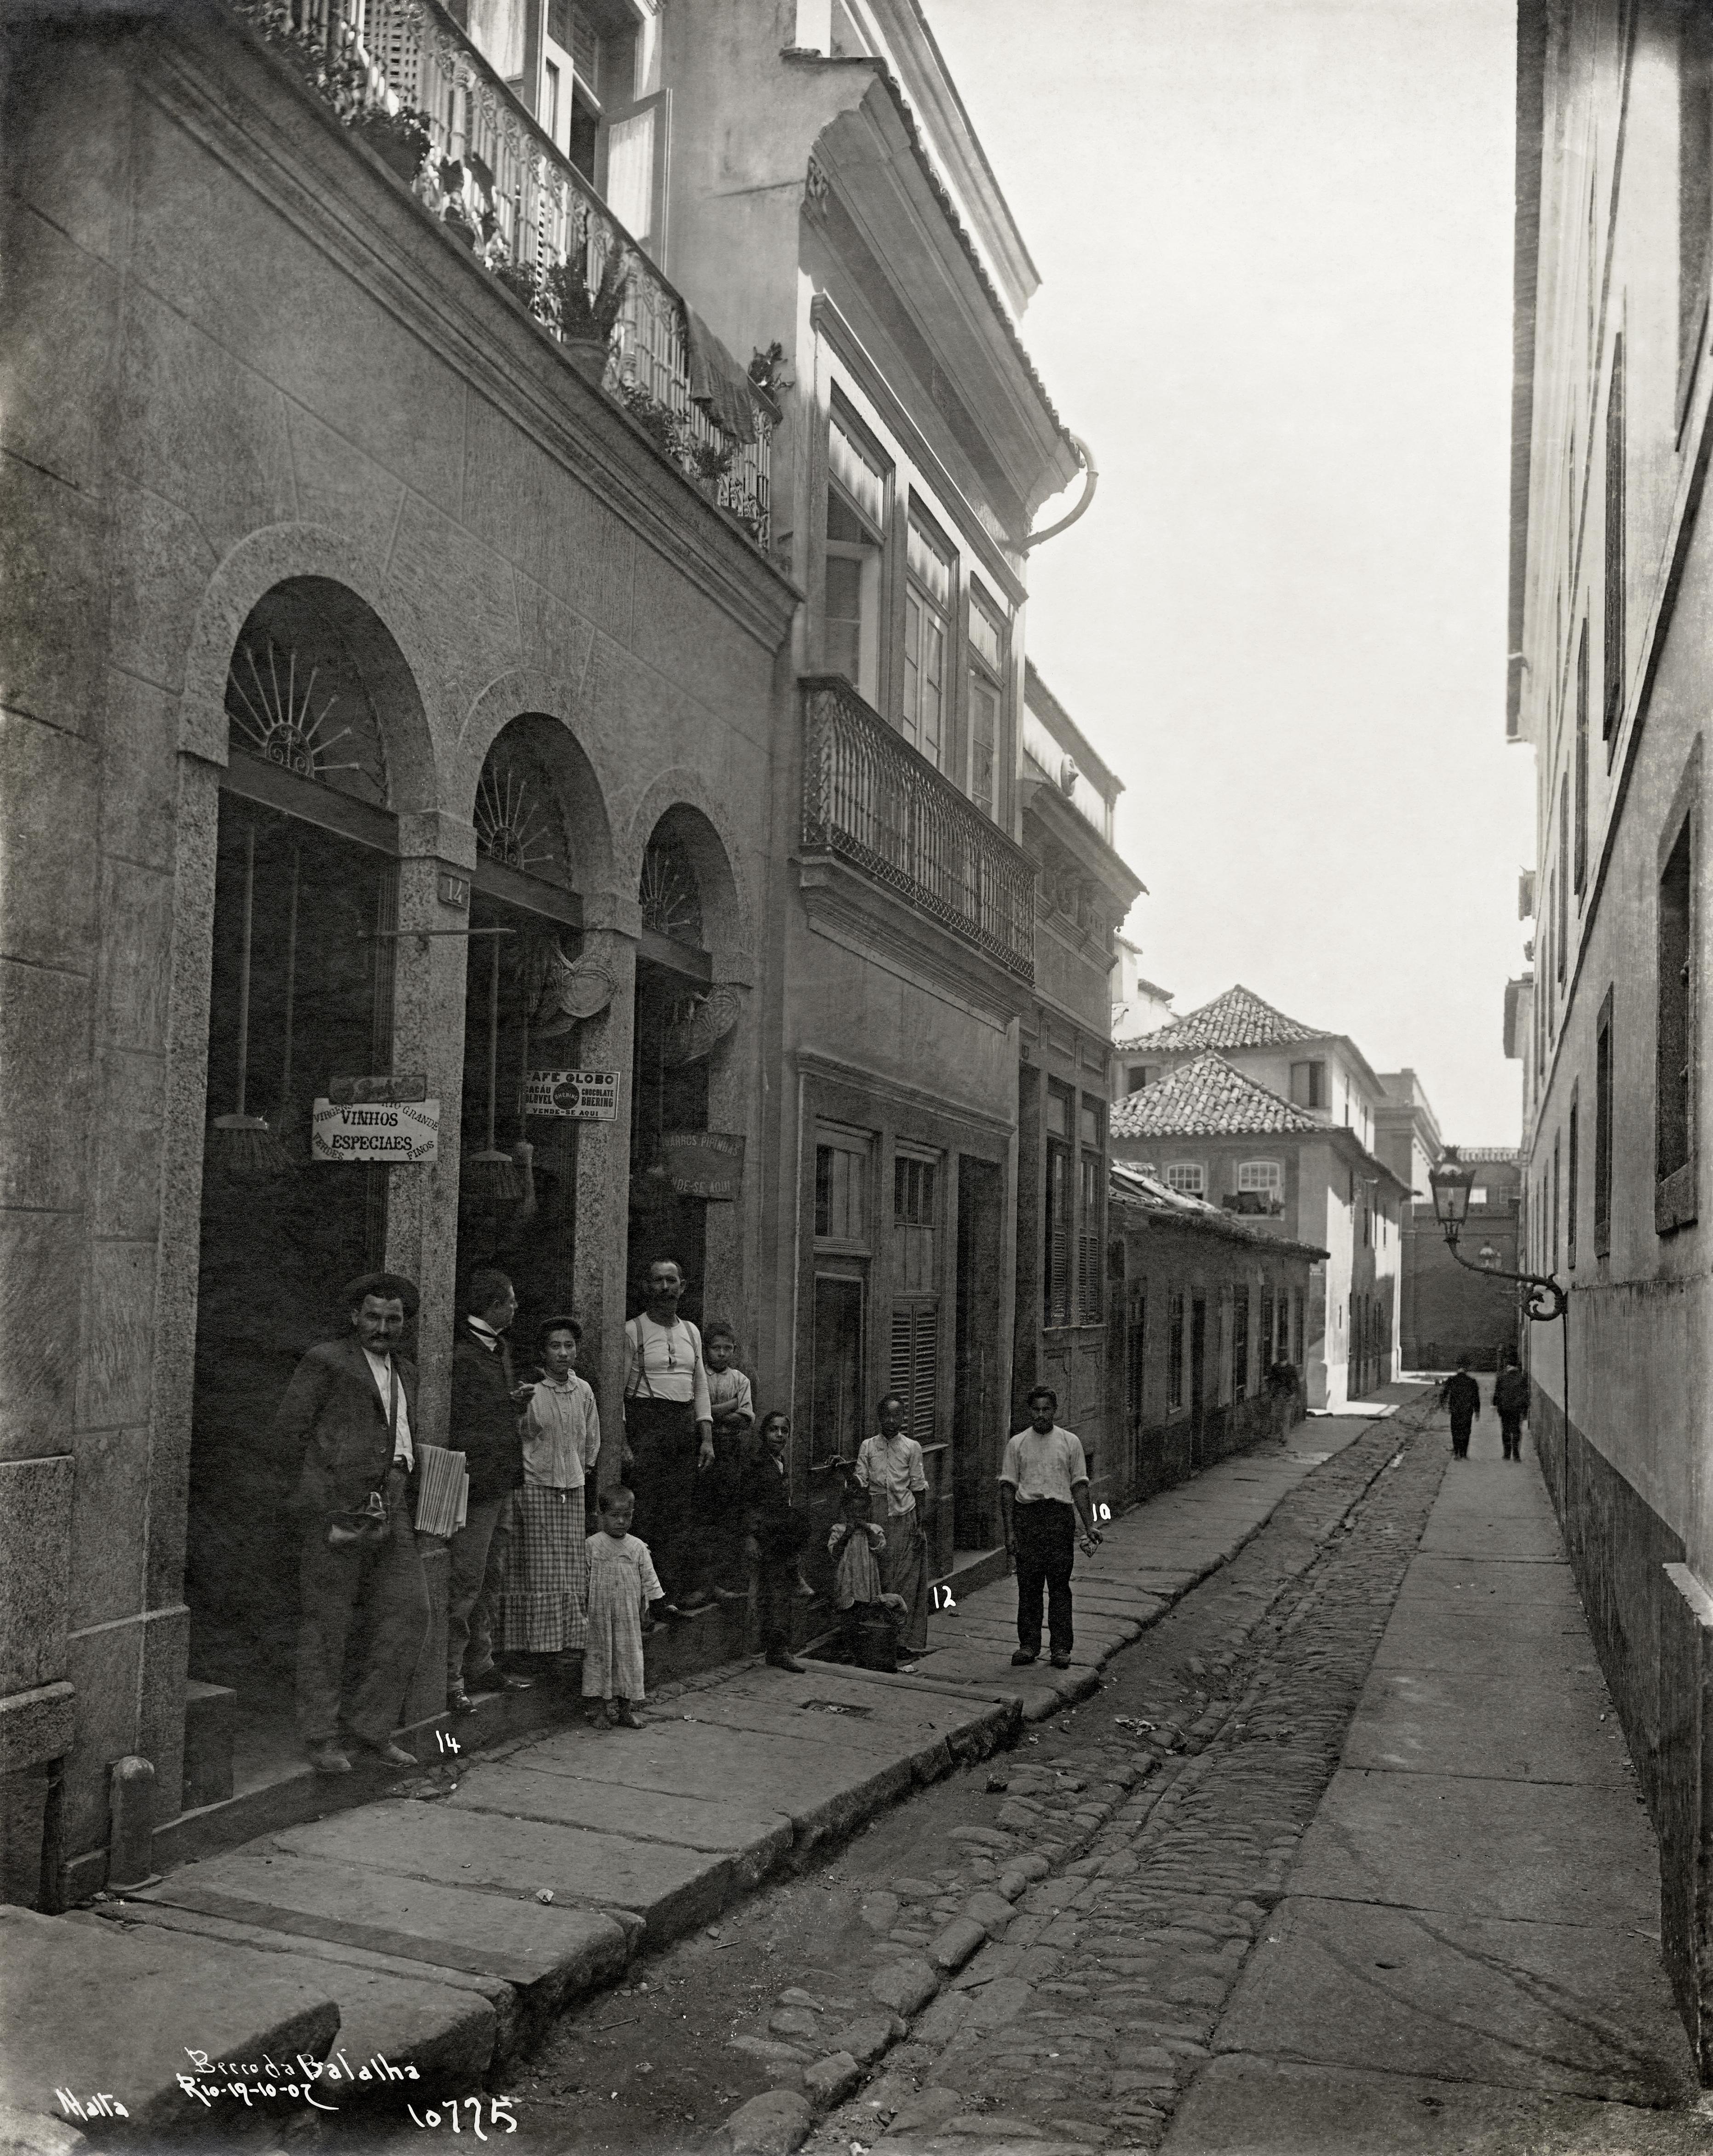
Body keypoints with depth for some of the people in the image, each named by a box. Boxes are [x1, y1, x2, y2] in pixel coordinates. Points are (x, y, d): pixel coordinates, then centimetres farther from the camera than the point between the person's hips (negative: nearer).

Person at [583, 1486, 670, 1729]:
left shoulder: (638, 1548, 3)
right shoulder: (592, 1546, -4)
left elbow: (649, 1579, 8)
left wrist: (658, 1604, 5)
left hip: (629, 1618, 2)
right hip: (599, 1617, -2)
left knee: (629, 1658, 4)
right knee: (598, 1657, 1)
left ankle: (625, 1710, 14)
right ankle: (597, 1710, 9)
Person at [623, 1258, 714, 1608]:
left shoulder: (691, 1331, 15)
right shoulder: (633, 1330, -2)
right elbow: (617, 1390, -5)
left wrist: (707, 1438, 9)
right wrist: (623, 1444, -12)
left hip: (686, 1423, 5)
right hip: (645, 1422, -5)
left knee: (683, 1512, 3)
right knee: (649, 1511, -7)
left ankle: (686, 1588, 4)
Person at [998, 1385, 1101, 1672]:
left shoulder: (1070, 1442, 6)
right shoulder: (1017, 1443, 6)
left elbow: (1079, 1485, 9)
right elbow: (1008, 1487, 6)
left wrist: (1089, 1525, 3)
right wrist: (1009, 1530, 0)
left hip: (1060, 1513, -1)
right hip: (1027, 1513, 1)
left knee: (1060, 1584, 1)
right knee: (1028, 1584, 4)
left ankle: (1062, 1647, 7)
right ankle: (1029, 1643, 14)